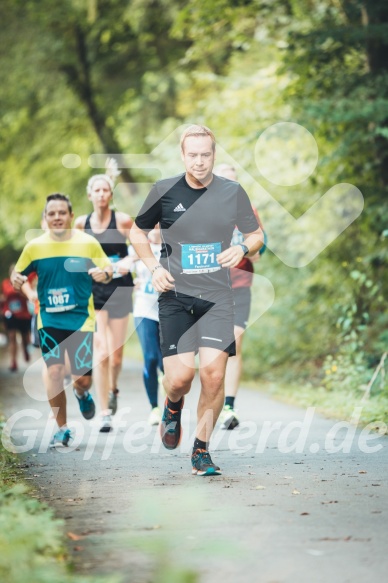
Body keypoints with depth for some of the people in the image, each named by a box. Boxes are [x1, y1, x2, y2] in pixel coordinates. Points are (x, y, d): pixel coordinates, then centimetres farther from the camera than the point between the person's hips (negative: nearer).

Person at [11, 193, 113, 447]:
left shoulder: (88, 243, -2)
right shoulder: (35, 247, 1)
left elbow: (108, 270, 6)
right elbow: (18, 273, 11)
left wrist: (104, 273, -17)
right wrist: (16, 280, -12)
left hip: (82, 319, -1)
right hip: (49, 320, 1)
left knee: (82, 378, -3)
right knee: (54, 371, -11)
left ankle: (82, 394, 37)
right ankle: (62, 428, 6)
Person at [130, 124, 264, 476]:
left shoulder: (232, 192, 1)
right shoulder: (164, 191, -1)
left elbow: (257, 235, 12)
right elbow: (138, 231, 14)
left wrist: (243, 249, -11)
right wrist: (154, 267, -2)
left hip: (217, 298, 1)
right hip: (175, 296, -1)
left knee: (214, 374, -10)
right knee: (180, 377, -12)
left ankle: (201, 451, 8)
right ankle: (174, 406, 28)